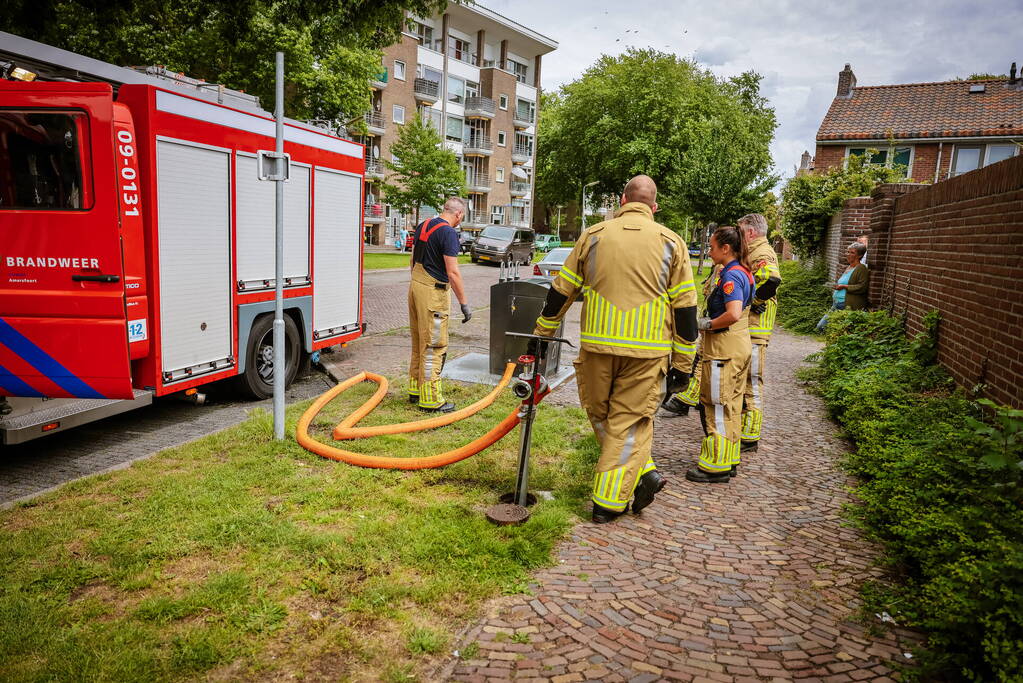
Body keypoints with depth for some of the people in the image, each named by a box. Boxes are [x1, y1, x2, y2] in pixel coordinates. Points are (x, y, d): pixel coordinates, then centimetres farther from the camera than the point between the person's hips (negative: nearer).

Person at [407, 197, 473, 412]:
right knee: (433, 346, -3)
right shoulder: (448, 232, -15)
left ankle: (415, 390, 27)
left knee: (418, 342, 18)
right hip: (433, 292, -9)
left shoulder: (423, 226, 11)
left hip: (415, 285, 9)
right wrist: (464, 303, -14)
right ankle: (430, 399, 2)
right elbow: (452, 272, -19)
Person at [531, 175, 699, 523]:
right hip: (647, 351, 0)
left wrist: (541, 333, 22)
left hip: (597, 345, 0)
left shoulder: (593, 235, 7)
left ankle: (640, 471, 10)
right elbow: (686, 308, 3)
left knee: (599, 414, 18)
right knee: (629, 422, 8)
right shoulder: (671, 243, 6)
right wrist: (682, 364, 8)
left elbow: (561, 291, 11)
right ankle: (609, 501, 8)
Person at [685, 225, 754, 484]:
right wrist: (711, 322, 14)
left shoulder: (731, 275, -17)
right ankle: (729, 459, 27)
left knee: (716, 406, -2)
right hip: (740, 344, 10)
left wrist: (708, 324, -15)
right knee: (731, 405, 16)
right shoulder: (743, 272, 13)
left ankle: (716, 466, 6)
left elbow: (733, 314, -30)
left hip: (724, 347, -10)